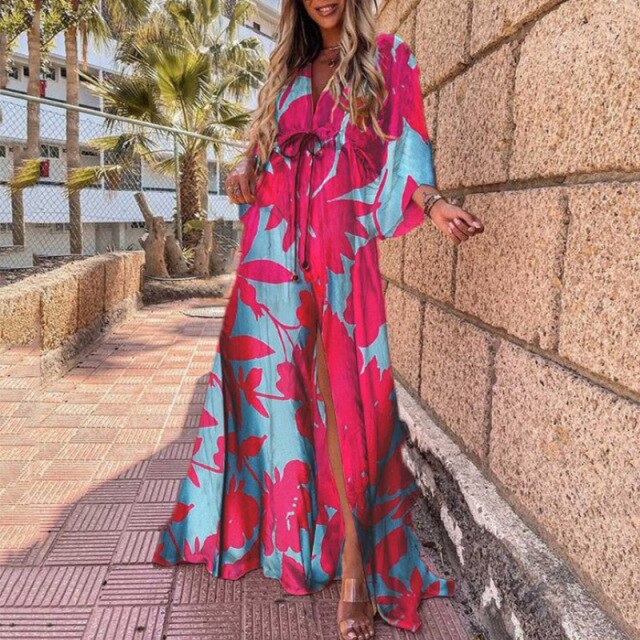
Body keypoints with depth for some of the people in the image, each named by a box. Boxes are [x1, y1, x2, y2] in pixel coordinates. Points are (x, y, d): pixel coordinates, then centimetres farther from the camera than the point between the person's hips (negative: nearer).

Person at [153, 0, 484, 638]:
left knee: (341, 388, -12)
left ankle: (356, 563, -6)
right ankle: (265, 520, 19)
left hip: (340, 238, -4)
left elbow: (402, 147, 4)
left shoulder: (387, 58, 13)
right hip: (275, 239, 4)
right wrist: (245, 169, 2)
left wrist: (432, 203, -15)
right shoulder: (287, 67, 24)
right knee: (266, 373, 2)